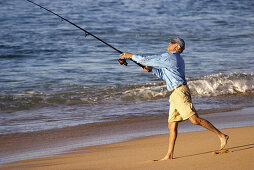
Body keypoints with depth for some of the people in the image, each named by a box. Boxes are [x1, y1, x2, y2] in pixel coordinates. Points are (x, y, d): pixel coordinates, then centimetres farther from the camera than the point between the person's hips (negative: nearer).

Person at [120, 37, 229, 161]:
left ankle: (221, 135, -13)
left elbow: (148, 60, -5)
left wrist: (132, 56, 7)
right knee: (172, 125, 7)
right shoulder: (178, 59, 22)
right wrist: (151, 69, 23)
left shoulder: (168, 57, -8)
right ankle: (169, 155, 7)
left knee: (195, 120, -15)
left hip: (180, 91, -10)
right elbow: (165, 75, 32)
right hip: (175, 95, 10)